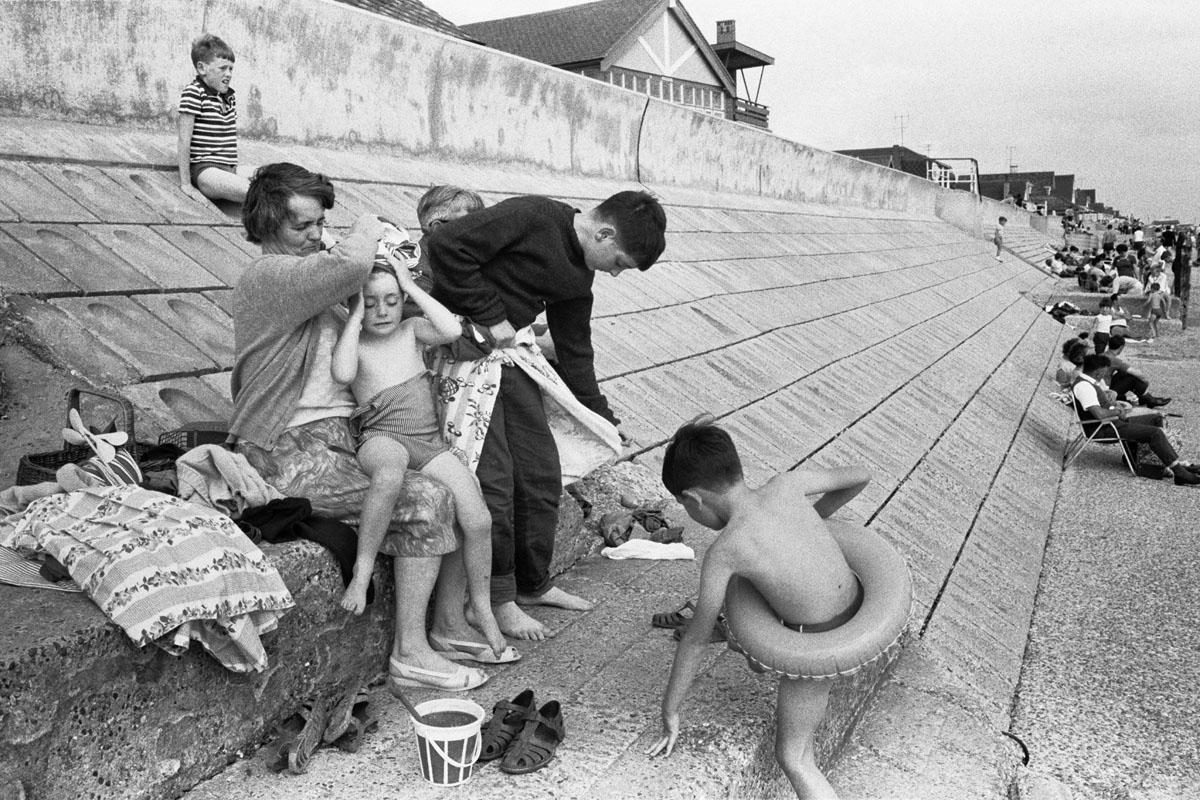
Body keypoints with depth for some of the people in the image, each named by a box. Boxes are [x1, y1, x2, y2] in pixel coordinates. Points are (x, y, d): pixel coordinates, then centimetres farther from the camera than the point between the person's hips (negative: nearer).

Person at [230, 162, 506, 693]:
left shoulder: (309, 273, 21)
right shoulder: (267, 276, -12)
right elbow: (350, 264, -30)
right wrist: (365, 231, -9)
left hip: (343, 436, 9)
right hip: (291, 454, -9)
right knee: (426, 499, -24)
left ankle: (449, 622, 8)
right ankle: (409, 654, -14)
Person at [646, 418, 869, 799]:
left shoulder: (723, 552, -22)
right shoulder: (785, 485, -11)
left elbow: (695, 641, -13)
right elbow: (860, 475, 3)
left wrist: (669, 713, 0)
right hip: (858, 606, 7)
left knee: (793, 759, 8)